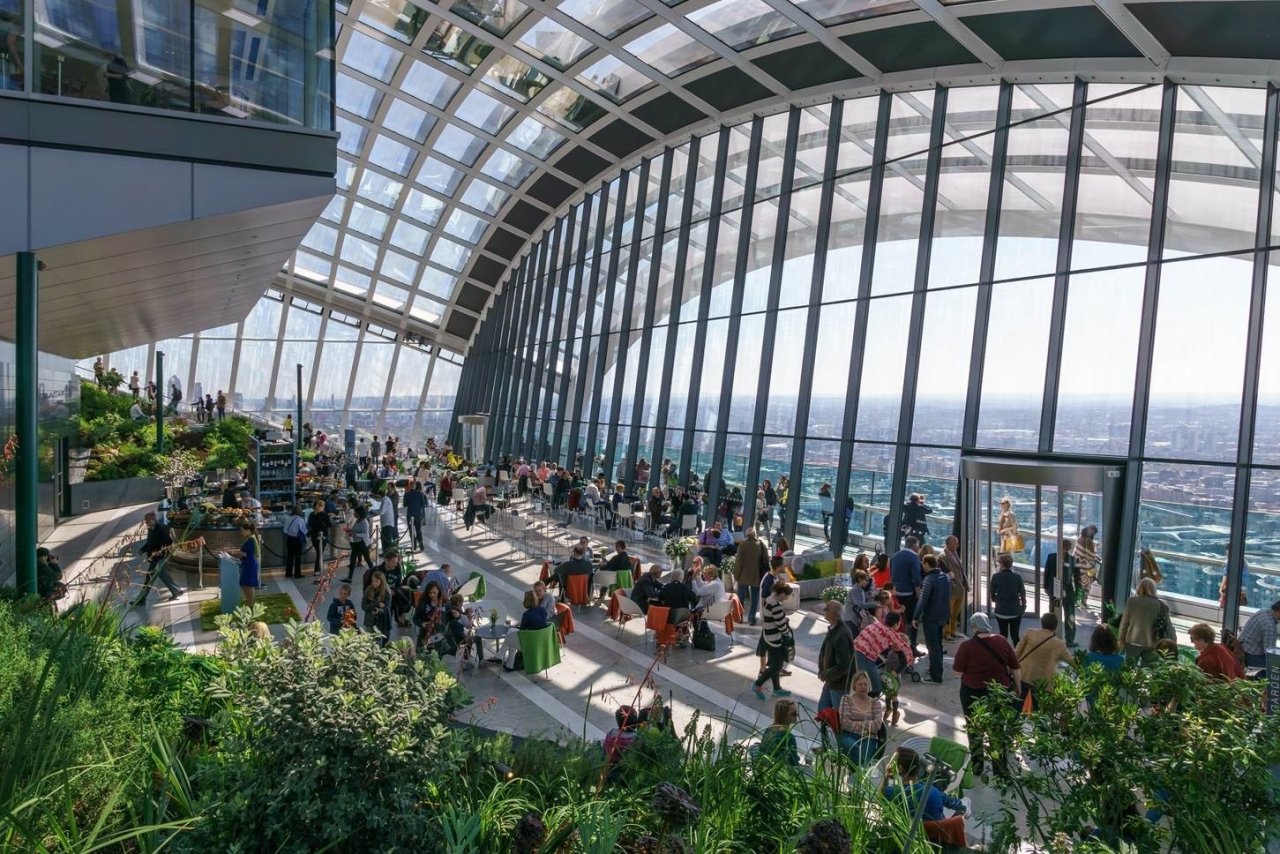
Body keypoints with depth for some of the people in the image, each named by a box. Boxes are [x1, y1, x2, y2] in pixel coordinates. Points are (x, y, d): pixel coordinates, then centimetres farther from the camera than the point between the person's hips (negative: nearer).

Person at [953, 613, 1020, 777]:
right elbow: (1015, 667, 1)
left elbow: (958, 671, -13)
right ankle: (1001, 768, 25)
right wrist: (1018, 687, 16)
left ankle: (977, 765, 26)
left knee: (975, 730, 16)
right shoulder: (1002, 642, -7)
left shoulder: (967, 646, -17)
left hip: (973, 693, -2)